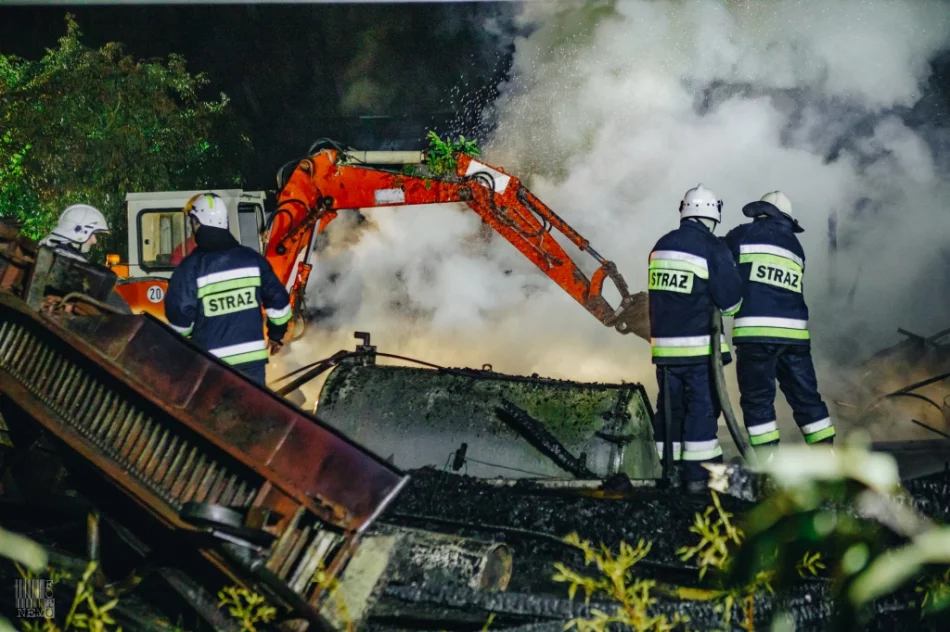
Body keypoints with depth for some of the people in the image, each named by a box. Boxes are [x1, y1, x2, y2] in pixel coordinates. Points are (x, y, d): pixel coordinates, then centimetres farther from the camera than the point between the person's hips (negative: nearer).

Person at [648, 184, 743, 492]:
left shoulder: (661, 246, 9)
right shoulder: (712, 248, -12)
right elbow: (730, 299, -10)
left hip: (664, 345, 6)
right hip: (700, 345, -6)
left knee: (670, 407, 11)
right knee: (702, 407, -2)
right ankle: (699, 474, -4)